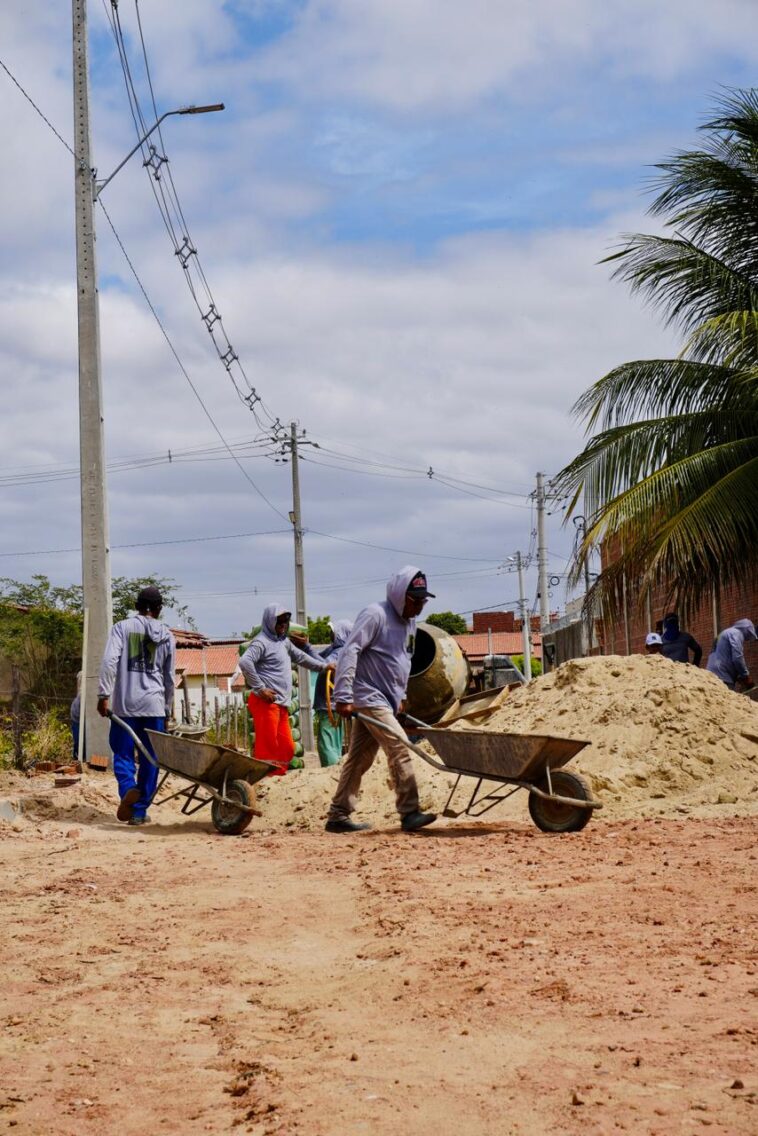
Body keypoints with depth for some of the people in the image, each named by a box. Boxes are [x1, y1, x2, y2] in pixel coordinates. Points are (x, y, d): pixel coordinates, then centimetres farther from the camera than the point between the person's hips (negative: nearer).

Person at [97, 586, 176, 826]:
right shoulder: (166, 636, 11)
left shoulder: (122, 627, 3)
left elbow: (109, 661, -11)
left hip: (125, 704, -1)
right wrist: (167, 709, 25)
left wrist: (103, 695, -9)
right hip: (154, 705, 1)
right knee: (149, 759, 7)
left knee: (123, 754, 5)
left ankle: (128, 788, -24)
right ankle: (139, 811, 7)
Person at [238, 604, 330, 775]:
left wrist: (323, 666, 39)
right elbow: (245, 662, -22)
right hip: (266, 703, -9)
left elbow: (300, 657, 36)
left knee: (287, 748, 8)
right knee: (267, 748, -10)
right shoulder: (262, 642, -8)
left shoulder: (284, 642, 20)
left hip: (282, 704, 9)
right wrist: (260, 688, -19)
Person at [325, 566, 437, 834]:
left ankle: (338, 816, 14)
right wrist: (343, 697, -22)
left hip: (387, 700, 9)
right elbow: (349, 652, -18)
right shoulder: (375, 615, -14)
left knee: (359, 758, 10)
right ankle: (409, 813, -16)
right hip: (369, 697, -9)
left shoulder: (409, 622, 14)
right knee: (399, 748, -16)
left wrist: (401, 696, 22)